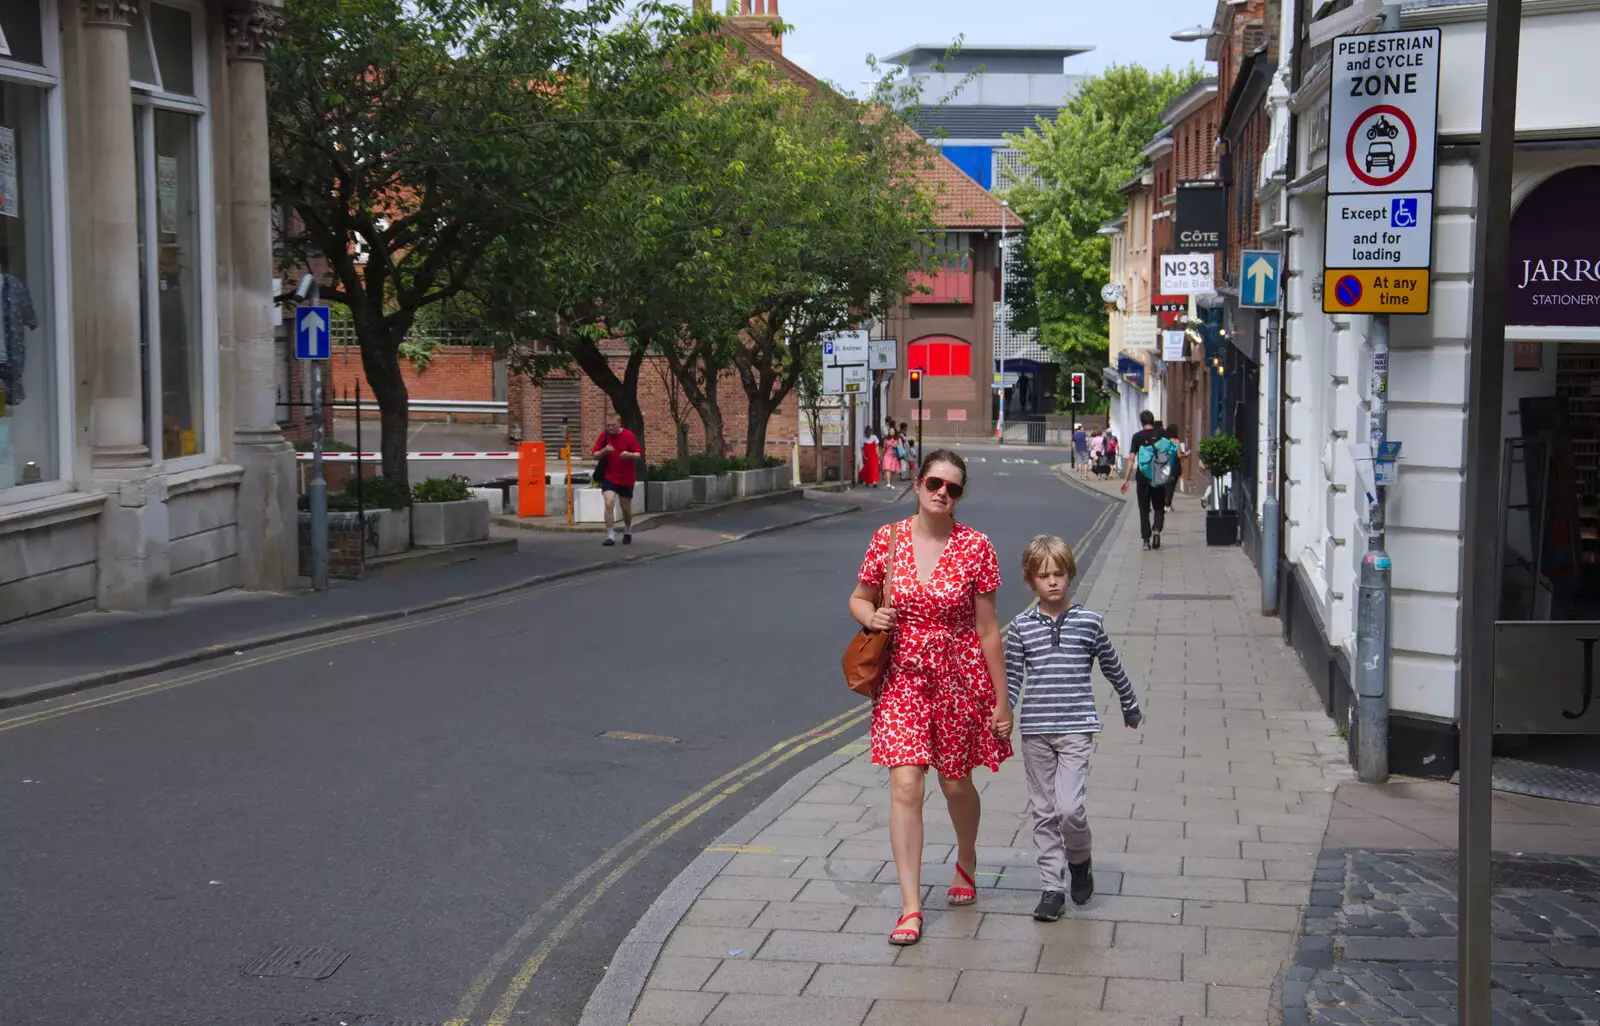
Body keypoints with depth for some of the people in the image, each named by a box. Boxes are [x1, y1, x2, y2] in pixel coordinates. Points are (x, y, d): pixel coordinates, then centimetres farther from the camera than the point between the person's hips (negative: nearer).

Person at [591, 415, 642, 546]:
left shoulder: (629, 435, -9)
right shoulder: (604, 435, -3)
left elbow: (639, 455, -9)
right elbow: (595, 454, 0)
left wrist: (629, 455, -31)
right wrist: (604, 451, -22)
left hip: (626, 478, -1)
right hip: (609, 476, 1)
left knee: (626, 508, 11)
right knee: (609, 504, -18)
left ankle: (627, 532, 37)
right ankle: (610, 536, -15)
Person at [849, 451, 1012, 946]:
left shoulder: (975, 548, -9)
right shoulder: (887, 539, -4)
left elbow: (988, 629, -5)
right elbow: (858, 598, 9)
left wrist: (1001, 700, -3)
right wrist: (871, 616, -15)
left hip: (961, 678, -1)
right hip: (903, 678, 1)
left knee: (955, 784, 14)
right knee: (905, 786, -8)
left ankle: (966, 859, 46)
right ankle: (911, 906, -4)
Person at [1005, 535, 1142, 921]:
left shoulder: (1089, 623, 1)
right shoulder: (1021, 626, 2)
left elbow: (1113, 668, 14)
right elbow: (1011, 678, 4)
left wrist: (1131, 709, 24)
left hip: (1076, 729, -2)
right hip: (1035, 730, 2)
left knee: (1069, 808, -14)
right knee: (1044, 812, 7)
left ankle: (1080, 859, 16)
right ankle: (1053, 887, 16)